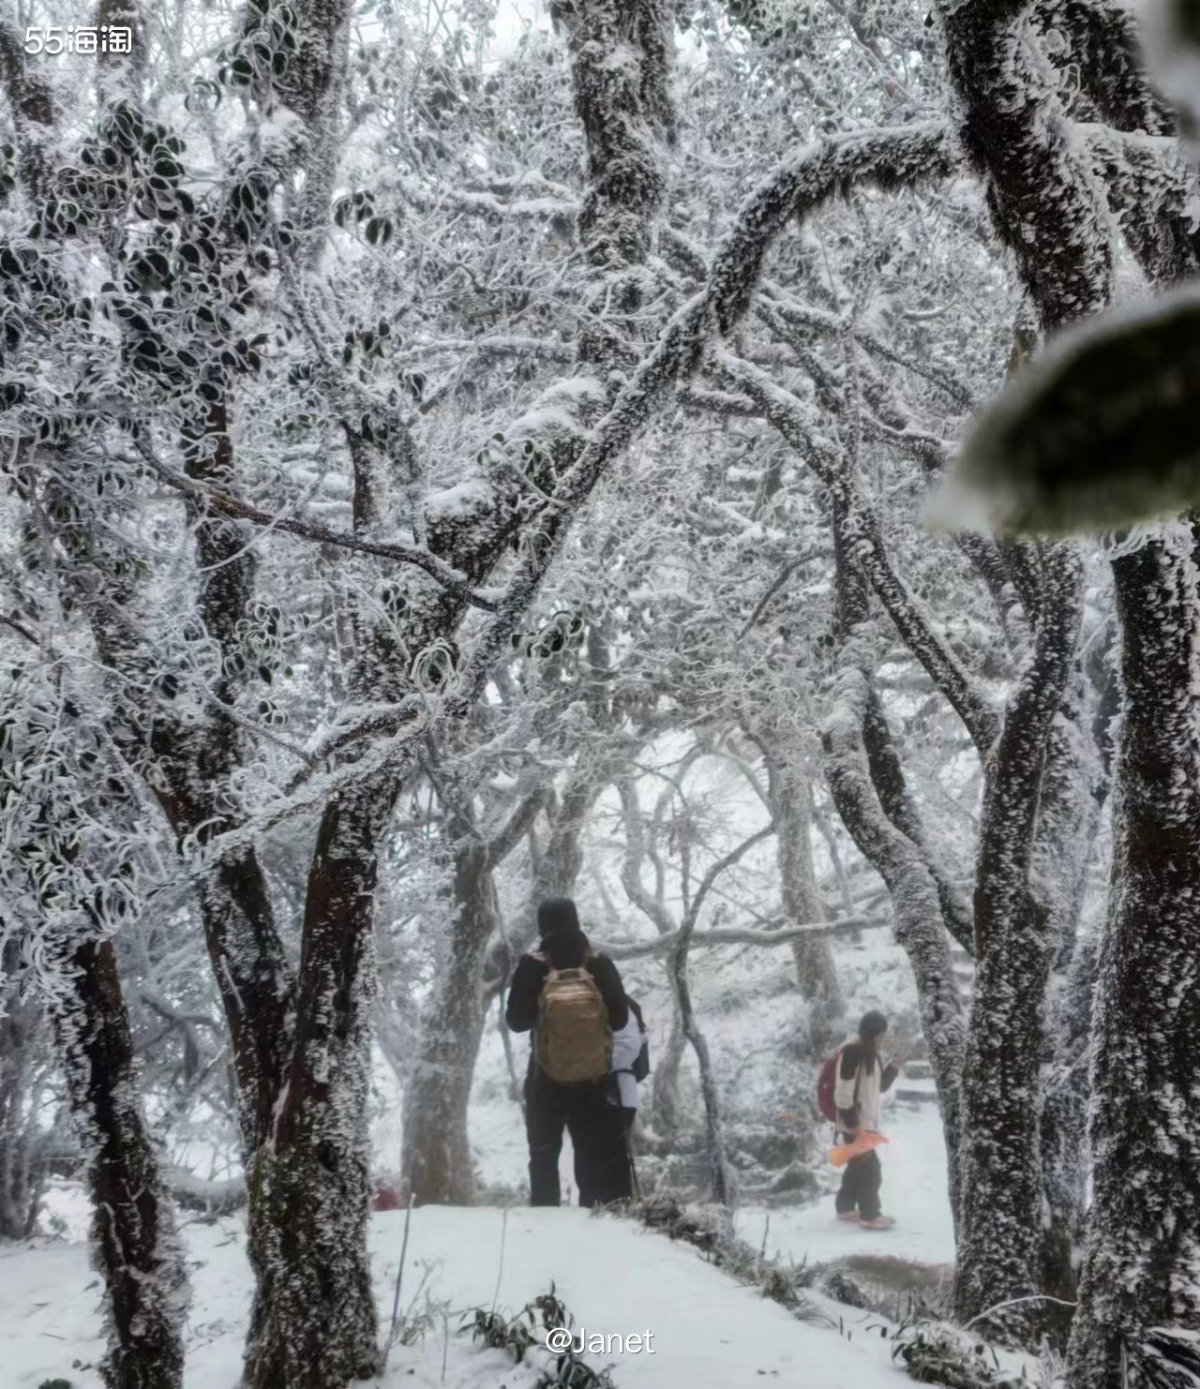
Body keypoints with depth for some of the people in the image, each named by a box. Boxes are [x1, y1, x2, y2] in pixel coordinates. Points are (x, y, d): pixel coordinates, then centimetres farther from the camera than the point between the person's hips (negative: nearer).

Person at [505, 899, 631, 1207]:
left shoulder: (531, 966, -8)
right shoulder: (600, 964, -4)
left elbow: (516, 1021, -4)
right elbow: (620, 1018, 1)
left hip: (546, 1076, -1)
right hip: (594, 1074, 1)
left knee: (544, 1153, 10)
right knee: (598, 1153, 11)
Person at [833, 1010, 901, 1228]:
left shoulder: (870, 1052, 11)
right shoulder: (851, 1052, -20)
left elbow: (880, 1085, 16)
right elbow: (843, 1092, -22)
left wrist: (894, 1067, 0)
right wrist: (852, 1124, -22)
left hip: (867, 1120, 10)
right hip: (855, 1122, -10)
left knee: (858, 1165, 17)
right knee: (869, 1166, -5)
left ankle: (845, 1208, 27)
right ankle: (870, 1214, 3)